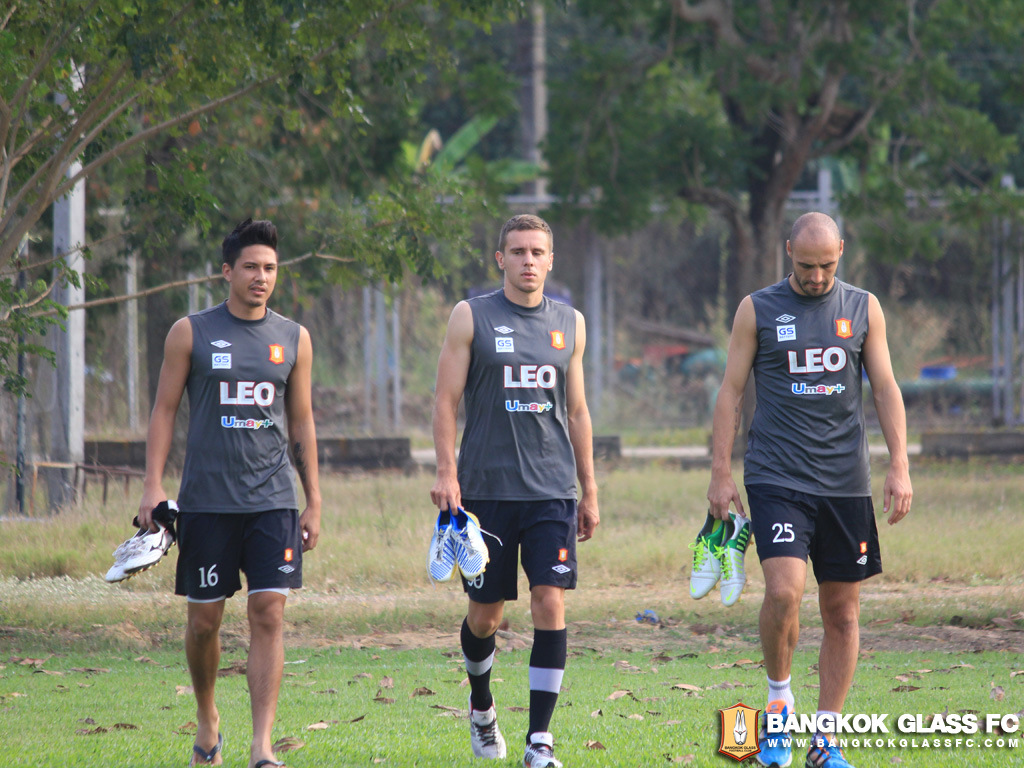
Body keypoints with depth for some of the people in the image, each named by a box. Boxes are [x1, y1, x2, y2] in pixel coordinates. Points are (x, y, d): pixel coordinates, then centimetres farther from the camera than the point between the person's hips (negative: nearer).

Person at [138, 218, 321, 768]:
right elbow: (164, 409, 4)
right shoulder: (191, 333, 2)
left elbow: (302, 423, 14)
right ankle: (207, 719, 30)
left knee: (269, 613, -10)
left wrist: (313, 502, 11)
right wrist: (153, 486, -5)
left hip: (272, 499, 1)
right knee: (204, 619, 4)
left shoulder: (293, 339, 9)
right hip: (206, 500, -1)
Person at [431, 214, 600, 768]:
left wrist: (589, 491, 15)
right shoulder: (471, 317, 1)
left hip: (553, 492, 1)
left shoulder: (569, 324, 11)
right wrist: (446, 473, -11)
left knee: (550, 604, -11)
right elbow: (445, 401, 0)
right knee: (485, 613, 6)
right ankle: (481, 709, 34)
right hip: (487, 488, -1)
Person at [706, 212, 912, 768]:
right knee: (783, 591, -21)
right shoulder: (758, 310, 3)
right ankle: (778, 698, 3)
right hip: (776, 477, -2)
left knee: (842, 611, 3)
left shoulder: (863, 309, 9)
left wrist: (899, 466, 0)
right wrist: (720, 473, -1)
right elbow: (730, 393, 5)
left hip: (846, 482, 3)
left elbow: (885, 389, 10)